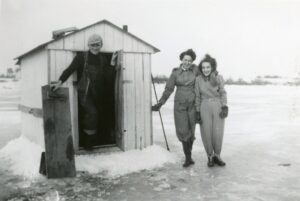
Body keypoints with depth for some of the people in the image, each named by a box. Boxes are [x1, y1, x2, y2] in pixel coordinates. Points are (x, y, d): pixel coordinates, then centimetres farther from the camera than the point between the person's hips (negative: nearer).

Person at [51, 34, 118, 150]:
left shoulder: (103, 59, 6)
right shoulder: (82, 57, -6)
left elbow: (109, 78, 1)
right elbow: (70, 69, -14)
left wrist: (112, 62, -6)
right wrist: (60, 82, -26)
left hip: (97, 94, 5)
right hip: (84, 92, -5)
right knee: (92, 113, -21)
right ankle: (87, 143, -5)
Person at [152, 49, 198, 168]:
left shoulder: (195, 70, 0)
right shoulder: (175, 73, 0)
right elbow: (168, 89, 0)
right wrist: (160, 103, -6)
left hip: (192, 104, 1)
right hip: (180, 104, 0)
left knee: (191, 130, 6)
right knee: (183, 131, -5)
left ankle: (188, 153, 26)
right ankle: (188, 158, 4)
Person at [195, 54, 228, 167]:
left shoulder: (219, 78, -4)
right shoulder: (198, 79, -2)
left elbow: (223, 93, 2)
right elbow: (197, 97, 2)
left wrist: (225, 107, -10)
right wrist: (198, 112, 0)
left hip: (218, 107, 0)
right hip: (205, 108, 0)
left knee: (218, 134, 0)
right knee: (206, 134, 2)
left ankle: (217, 156, 21)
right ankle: (210, 157, 21)